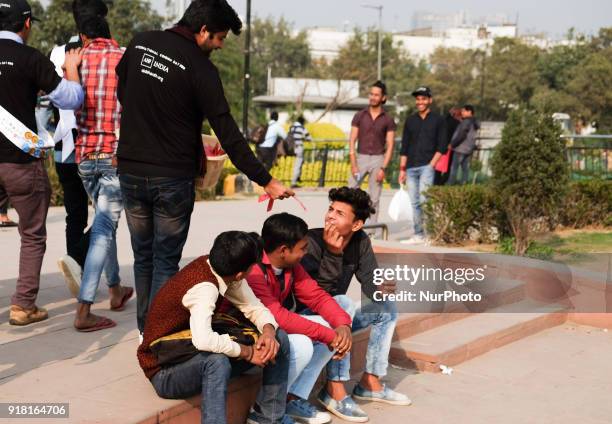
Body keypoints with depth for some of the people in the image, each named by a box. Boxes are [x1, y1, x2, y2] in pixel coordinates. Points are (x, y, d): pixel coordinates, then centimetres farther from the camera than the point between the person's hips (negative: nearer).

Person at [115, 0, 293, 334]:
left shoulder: (140, 44, 3)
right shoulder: (200, 68, -14)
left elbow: (120, 91, 18)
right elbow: (227, 134, -16)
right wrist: (266, 181, -12)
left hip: (130, 171, 5)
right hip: (173, 178, -5)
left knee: (142, 256, 17)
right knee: (166, 261, 6)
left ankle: (144, 329, 25)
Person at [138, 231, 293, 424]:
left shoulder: (226, 271, -7)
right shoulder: (204, 286, -31)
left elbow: (255, 307, 4)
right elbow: (203, 340, -46)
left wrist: (268, 330, -18)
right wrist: (248, 352, -31)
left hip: (198, 358, 9)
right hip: (165, 371, -8)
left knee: (279, 340, -1)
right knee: (217, 360, -41)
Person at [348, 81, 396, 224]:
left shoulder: (388, 120, 0)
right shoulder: (360, 116, 3)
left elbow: (390, 146, -2)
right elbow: (352, 141, 1)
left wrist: (383, 168, -11)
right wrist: (353, 164, -9)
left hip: (378, 159, -1)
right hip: (361, 158, 1)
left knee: (374, 198, 2)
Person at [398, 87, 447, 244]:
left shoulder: (438, 120, 5)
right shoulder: (410, 120, 15)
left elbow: (442, 146, 0)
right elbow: (404, 146, 15)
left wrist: (432, 164, -10)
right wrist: (402, 169, 9)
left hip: (427, 166, -4)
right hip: (411, 168, 4)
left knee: (423, 199, -17)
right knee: (414, 202, 5)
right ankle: (419, 235, 11)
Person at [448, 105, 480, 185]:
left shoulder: (466, 122, -14)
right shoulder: (475, 123, 15)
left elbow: (461, 135, -19)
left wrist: (452, 144, -14)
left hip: (461, 149, -9)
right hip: (469, 149, 9)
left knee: (454, 168, -6)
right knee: (465, 168, 9)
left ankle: (450, 184, -7)